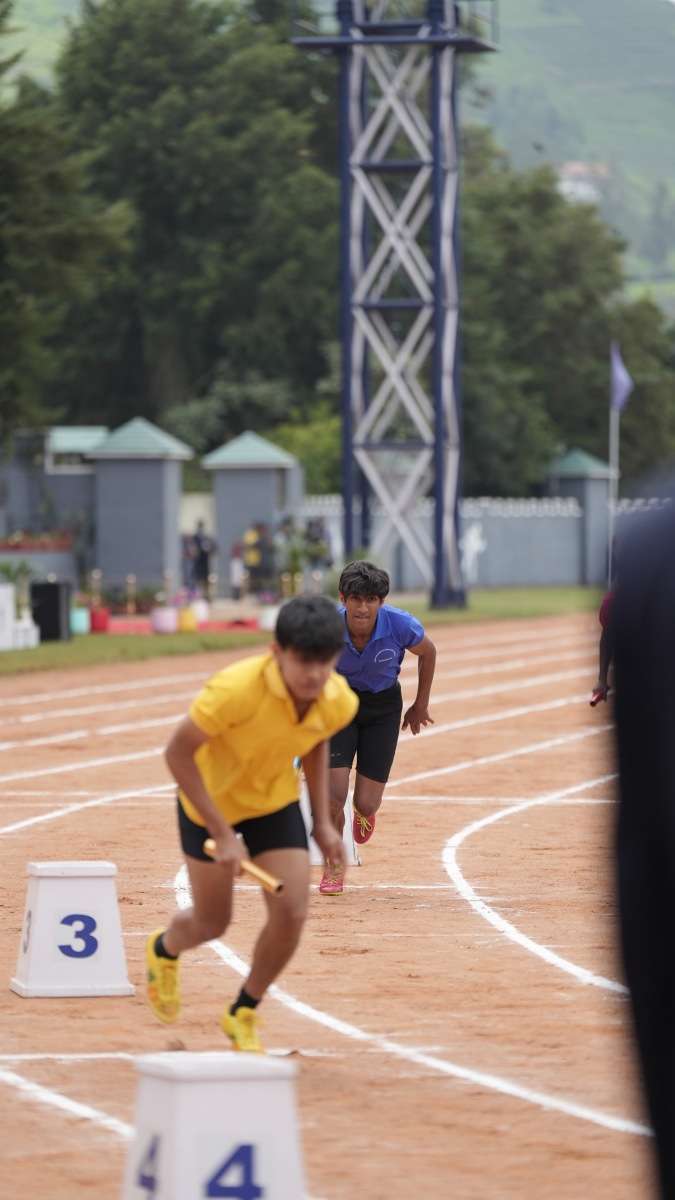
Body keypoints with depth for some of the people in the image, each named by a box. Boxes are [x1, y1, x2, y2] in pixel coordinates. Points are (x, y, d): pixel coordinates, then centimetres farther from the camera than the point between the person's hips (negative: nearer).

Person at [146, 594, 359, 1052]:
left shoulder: (340, 701, -20)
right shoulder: (236, 689, -37)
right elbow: (178, 753, -29)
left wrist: (322, 822, 2)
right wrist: (222, 833, -30)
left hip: (276, 801, 3)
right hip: (210, 800, -3)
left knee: (292, 914, -12)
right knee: (212, 923, 10)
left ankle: (244, 1014, 14)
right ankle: (164, 950, 49)